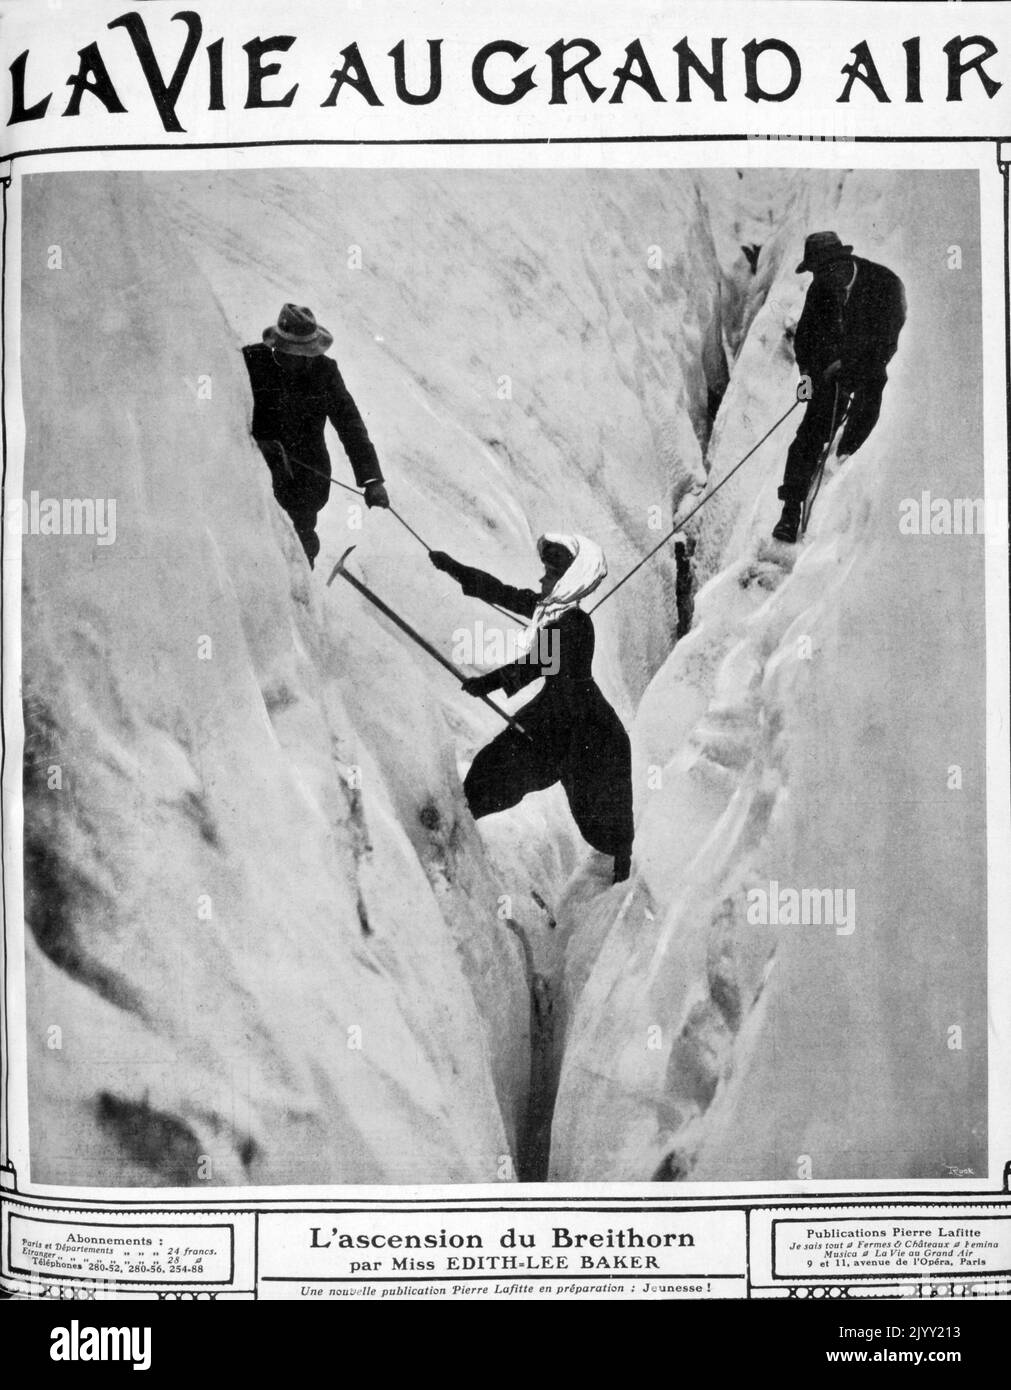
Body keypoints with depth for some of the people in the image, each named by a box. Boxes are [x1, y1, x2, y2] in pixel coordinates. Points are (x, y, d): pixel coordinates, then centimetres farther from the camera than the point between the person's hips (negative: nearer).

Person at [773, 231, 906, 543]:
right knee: (811, 436, -9)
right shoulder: (821, 289, 1)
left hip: (872, 370, -3)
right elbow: (805, 333, 11)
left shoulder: (885, 283, -13)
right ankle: (791, 512, -10)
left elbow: (886, 339, -16)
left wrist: (846, 362, -20)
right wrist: (807, 369, -4)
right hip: (831, 373, 3)